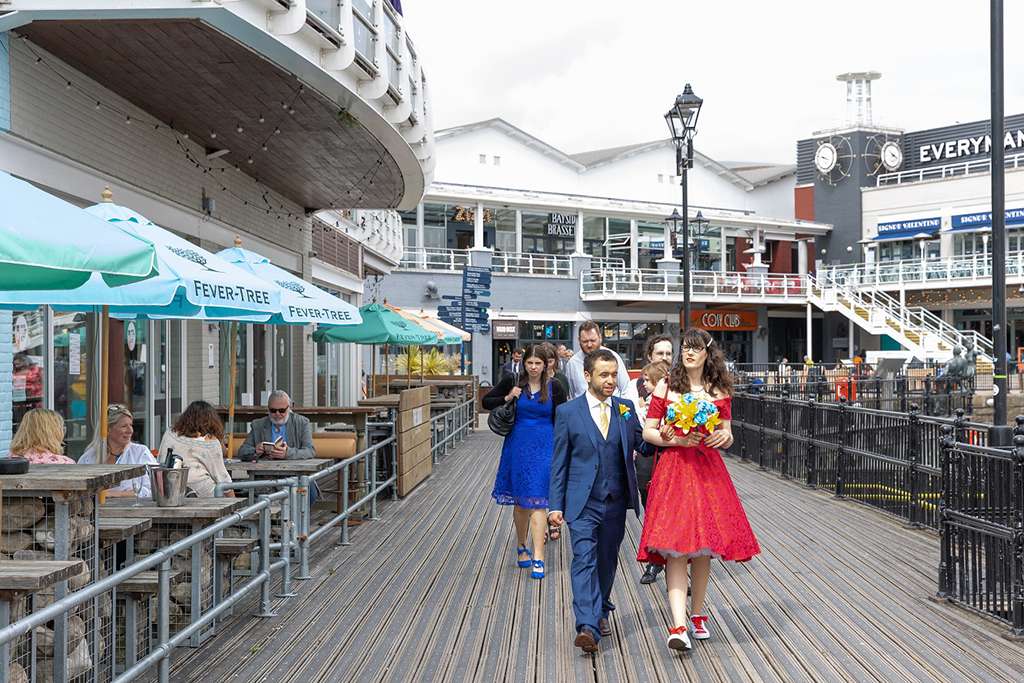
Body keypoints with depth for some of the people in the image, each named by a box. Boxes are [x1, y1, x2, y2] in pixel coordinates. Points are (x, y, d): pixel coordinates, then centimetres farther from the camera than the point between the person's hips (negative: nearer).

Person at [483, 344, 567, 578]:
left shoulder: (553, 387, -2)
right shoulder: (512, 382, -1)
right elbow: (486, 401, 8)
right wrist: (506, 399, -10)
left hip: (544, 447, -2)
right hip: (518, 445, 2)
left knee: (537, 501, -8)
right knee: (520, 501, 12)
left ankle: (538, 558, -10)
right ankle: (522, 547, 32)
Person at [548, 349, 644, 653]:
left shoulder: (626, 409, 6)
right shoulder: (568, 412, -2)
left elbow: (642, 444, 4)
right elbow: (559, 462, 0)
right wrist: (556, 505, -3)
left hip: (616, 502, 3)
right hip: (583, 502, -3)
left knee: (607, 560, 14)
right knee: (584, 560, -12)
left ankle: (601, 611, 35)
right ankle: (588, 627, -18)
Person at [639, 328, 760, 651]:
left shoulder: (720, 390, 9)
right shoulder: (665, 387, 3)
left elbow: (727, 437, 12)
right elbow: (648, 433, 3)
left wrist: (723, 436, -11)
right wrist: (676, 440, -13)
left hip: (709, 470, 3)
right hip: (673, 469, -3)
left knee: (704, 547, 6)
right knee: (675, 547, -13)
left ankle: (697, 614, 24)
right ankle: (678, 626, -19)